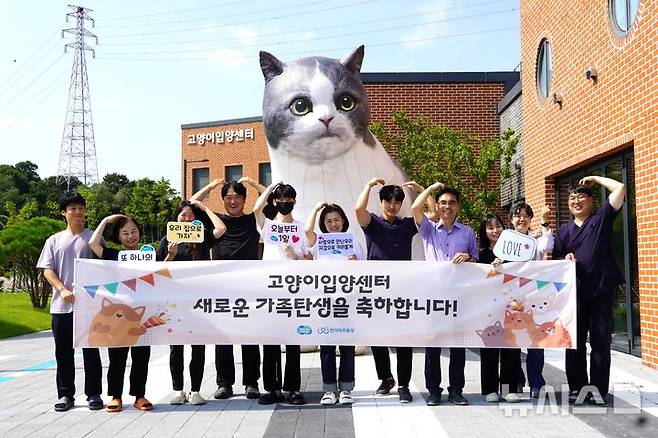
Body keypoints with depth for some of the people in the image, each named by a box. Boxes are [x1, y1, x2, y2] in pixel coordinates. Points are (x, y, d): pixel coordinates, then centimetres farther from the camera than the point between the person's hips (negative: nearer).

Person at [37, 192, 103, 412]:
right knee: (63, 352, 8)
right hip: (61, 305, 2)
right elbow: (47, 270, 4)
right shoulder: (54, 240, 11)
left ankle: (94, 394, 12)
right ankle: (65, 395, 19)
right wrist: (63, 289, -12)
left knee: (91, 350, 3)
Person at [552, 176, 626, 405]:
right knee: (575, 342, 6)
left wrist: (595, 178, 4)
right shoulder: (564, 230, 13)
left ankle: (598, 390, 11)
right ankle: (577, 388, 16)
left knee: (601, 341, 2)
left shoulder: (601, 218, 4)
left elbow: (620, 188, -5)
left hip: (602, 289, -3)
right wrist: (566, 258, -6)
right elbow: (556, 259, 15)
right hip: (575, 291, 3)